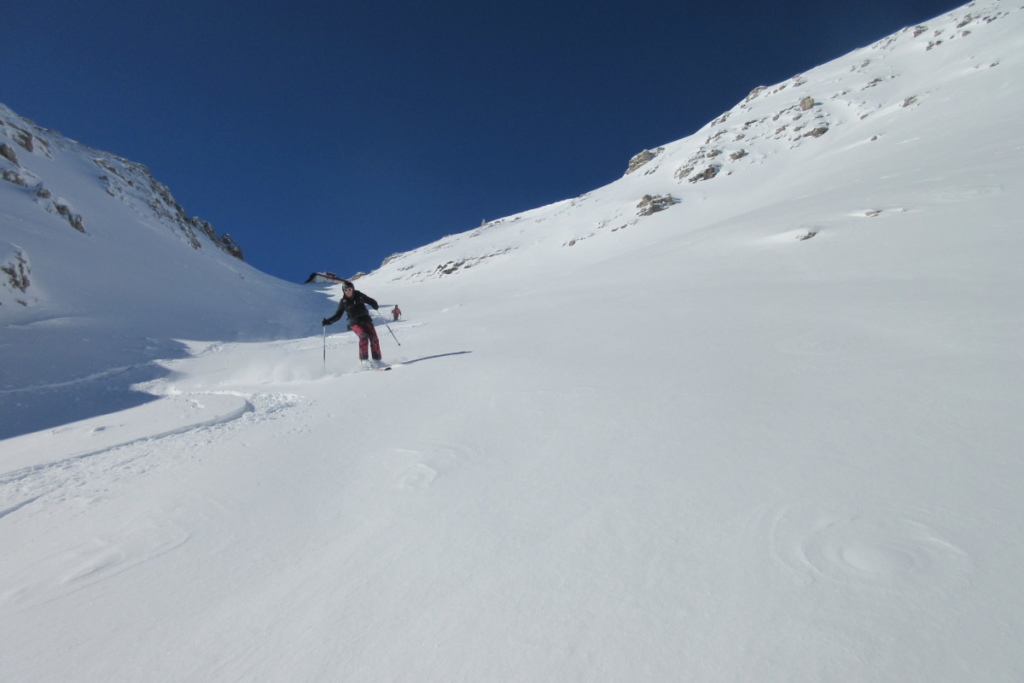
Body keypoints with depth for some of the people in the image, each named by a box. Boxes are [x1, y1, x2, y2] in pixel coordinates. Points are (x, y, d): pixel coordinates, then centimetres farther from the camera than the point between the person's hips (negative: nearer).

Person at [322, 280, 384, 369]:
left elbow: (370, 301, 15)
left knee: (374, 338, -12)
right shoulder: (343, 302, 4)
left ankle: (377, 360, -4)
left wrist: (375, 305, -8)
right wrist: (328, 321, -3)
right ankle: (363, 359, -20)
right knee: (363, 336, -26)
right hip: (355, 323, -2)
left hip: (366, 319, 2)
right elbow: (337, 315, 10)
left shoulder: (359, 295, 5)